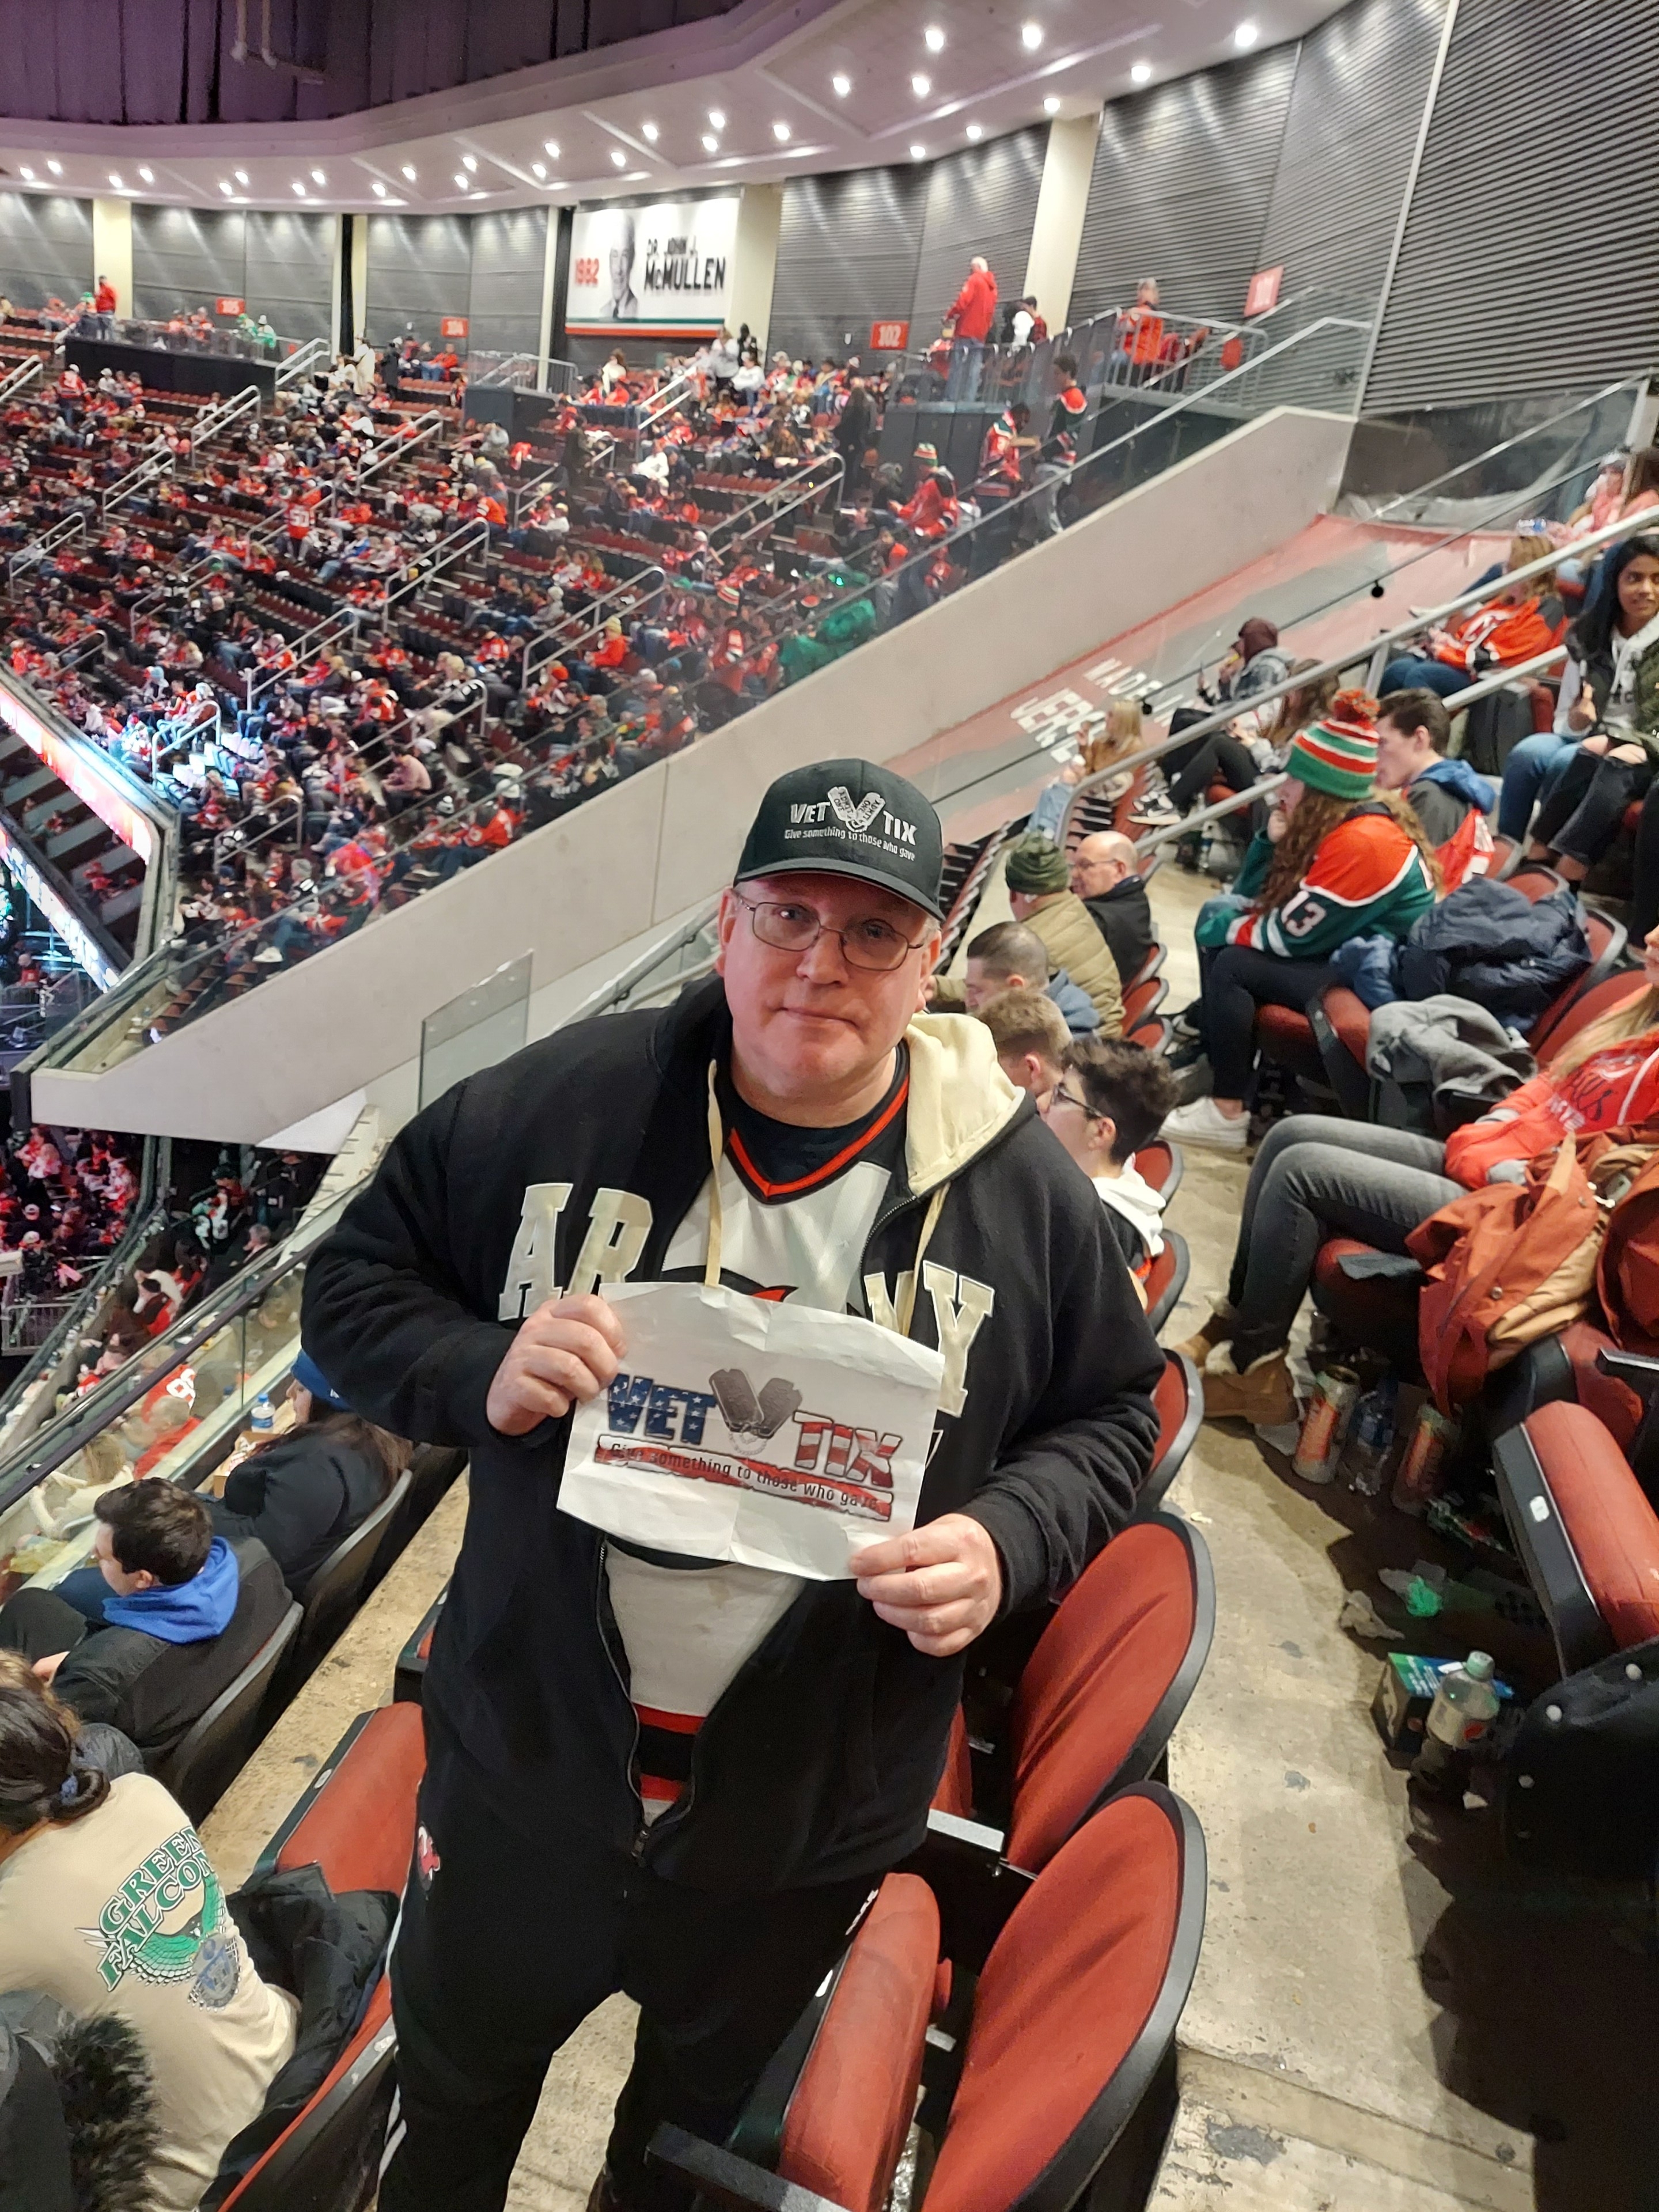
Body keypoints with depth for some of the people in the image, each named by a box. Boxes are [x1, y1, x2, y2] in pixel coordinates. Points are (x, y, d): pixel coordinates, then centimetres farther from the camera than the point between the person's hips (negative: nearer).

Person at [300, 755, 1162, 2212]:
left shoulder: (1019, 1190, -13)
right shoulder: (559, 1103, -14)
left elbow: (1109, 1415, -1)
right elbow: (354, 1283, -4)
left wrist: (1005, 1543, -21)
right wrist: (483, 1372, -24)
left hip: (803, 1828, 0)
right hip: (524, 1765, 1)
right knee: (453, 2094, 32)